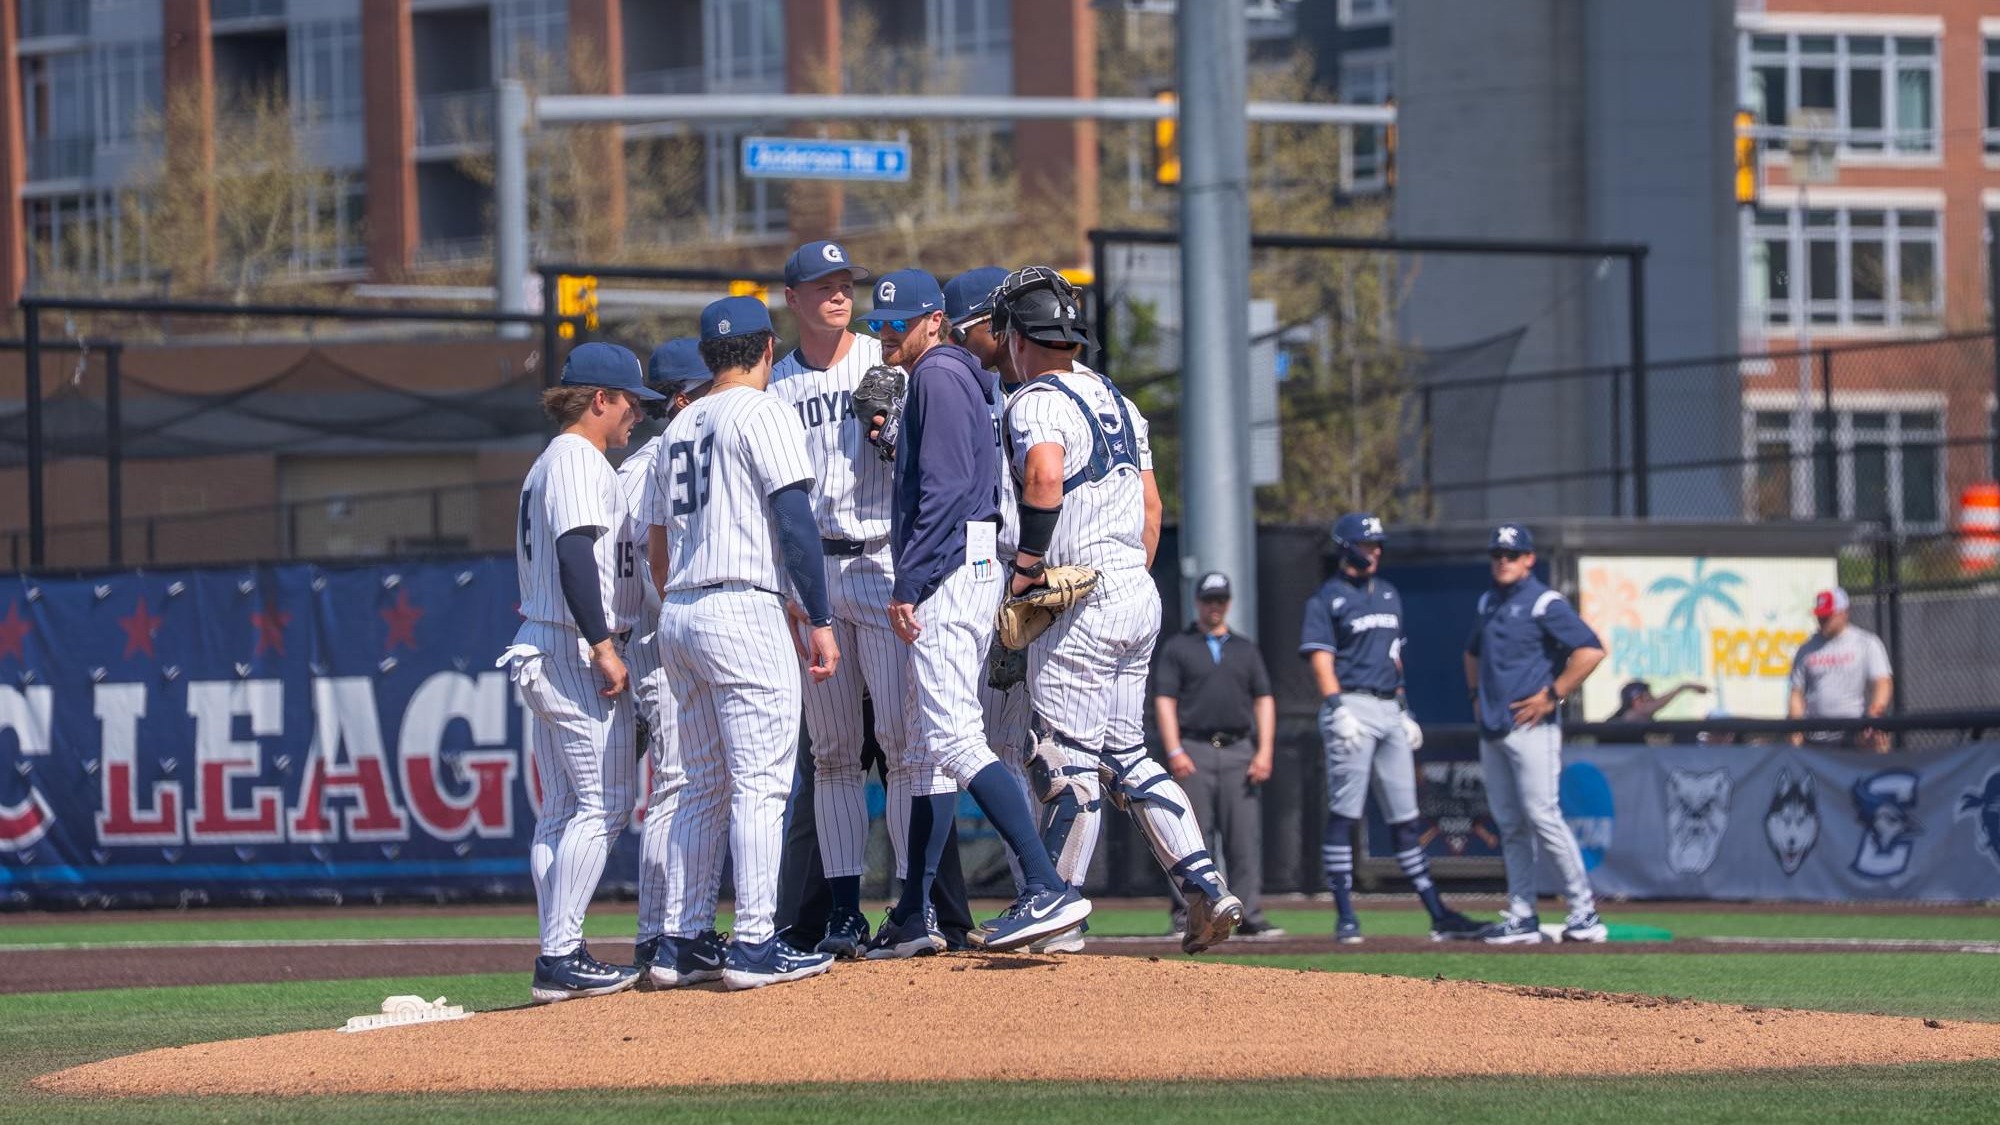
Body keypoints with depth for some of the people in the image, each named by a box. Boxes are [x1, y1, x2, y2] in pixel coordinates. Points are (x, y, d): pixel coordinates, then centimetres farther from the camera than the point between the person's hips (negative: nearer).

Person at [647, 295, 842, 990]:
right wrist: (820, 622, -13)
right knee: (761, 782, -8)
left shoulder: (680, 428, 18)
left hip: (677, 618, 8)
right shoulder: (763, 414, -4)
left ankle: (683, 940, 11)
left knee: (705, 785, 13)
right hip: (743, 612, -8)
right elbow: (795, 523, -13)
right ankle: (754, 945, -13)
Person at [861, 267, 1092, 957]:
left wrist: (909, 583, -20)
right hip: (975, 567, 11)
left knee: (952, 737, -19)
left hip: (949, 567, -11)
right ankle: (915, 917, 16)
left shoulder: (939, 376, -8)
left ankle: (1048, 889, -30)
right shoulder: (966, 380, 23)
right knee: (930, 743, 13)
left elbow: (944, 488, -18)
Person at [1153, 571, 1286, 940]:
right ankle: (1185, 917, -4)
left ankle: (1248, 916, -3)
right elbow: (1164, 701, 1)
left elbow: (1264, 700, 15)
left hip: (1238, 752, 3)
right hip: (1193, 752, -3)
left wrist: (1264, 751, 2)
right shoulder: (1176, 648, 9)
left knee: (1245, 838, -3)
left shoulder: (1245, 649, 19)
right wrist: (1175, 752, -11)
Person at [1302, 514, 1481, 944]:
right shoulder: (1326, 599, -2)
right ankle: (1345, 916, -7)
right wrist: (1338, 710, -21)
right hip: (1352, 708, -7)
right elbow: (1321, 660, -10)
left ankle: (1438, 915, 7)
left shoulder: (1388, 594, 20)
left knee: (1405, 816, 8)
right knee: (1344, 813, -7)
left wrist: (1405, 711, 19)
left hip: (1390, 712, 7)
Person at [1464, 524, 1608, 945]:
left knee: (1542, 815, -12)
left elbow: (1590, 650, -17)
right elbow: (1473, 652, 35)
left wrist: (1552, 696, -16)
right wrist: (1477, 694, 19)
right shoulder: (1489, 603, 16)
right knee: (1509, 825, 8)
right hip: (1492, 730, 8)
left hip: (1530, 726, -8)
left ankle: (1584, 911, -9)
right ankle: (1521, 917, 10)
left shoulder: (1544, 603, -8)